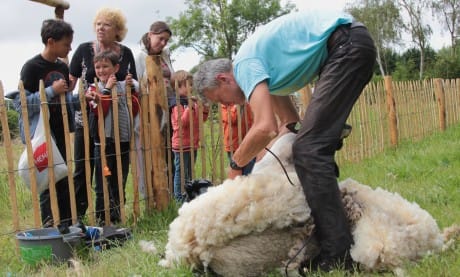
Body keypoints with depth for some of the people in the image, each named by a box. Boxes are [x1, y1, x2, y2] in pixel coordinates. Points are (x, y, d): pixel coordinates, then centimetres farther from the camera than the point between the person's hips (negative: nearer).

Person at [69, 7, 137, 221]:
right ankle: (76, 215, 9)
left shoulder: (126, 53, 7)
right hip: (87, 119, -2)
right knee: (82, 168, 0)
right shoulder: (84, 50, 0)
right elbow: (71, 81, 0)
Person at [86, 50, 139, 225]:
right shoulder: (94, 89, -1)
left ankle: (117, 218, 25)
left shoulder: (124, 86, 10)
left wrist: (131, 89, -3)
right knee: (103, 184, -1)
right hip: (104, 142, -4)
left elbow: (135, 111, 4)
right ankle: (102, 220, 8)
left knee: (120, 184, 14)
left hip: (123, 140, 4)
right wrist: (107, 89, -18)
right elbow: (99, 112, -17)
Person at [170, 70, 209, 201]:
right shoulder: (177, 104, -13)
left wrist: (205, 109, 0)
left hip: (193, 143, 8)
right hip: (181, 144, -8)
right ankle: (179, 198, 6)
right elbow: (182, 122, -23)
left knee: (190, 171, 16)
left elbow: (200, 119, 16)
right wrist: (190, 107, -27)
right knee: (181, 171, -1)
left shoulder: (193, 102, 10)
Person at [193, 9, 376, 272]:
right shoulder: (259, 63, 19)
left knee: (309, 149, -15)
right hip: (353, 45, 10)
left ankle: (337, 254, -17)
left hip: (348, 45, -10)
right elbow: (288, 122, 20)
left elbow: (265, 128, -22)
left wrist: (236, 164, -6)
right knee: (314, 148, 12)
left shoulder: (245, 65, -9)